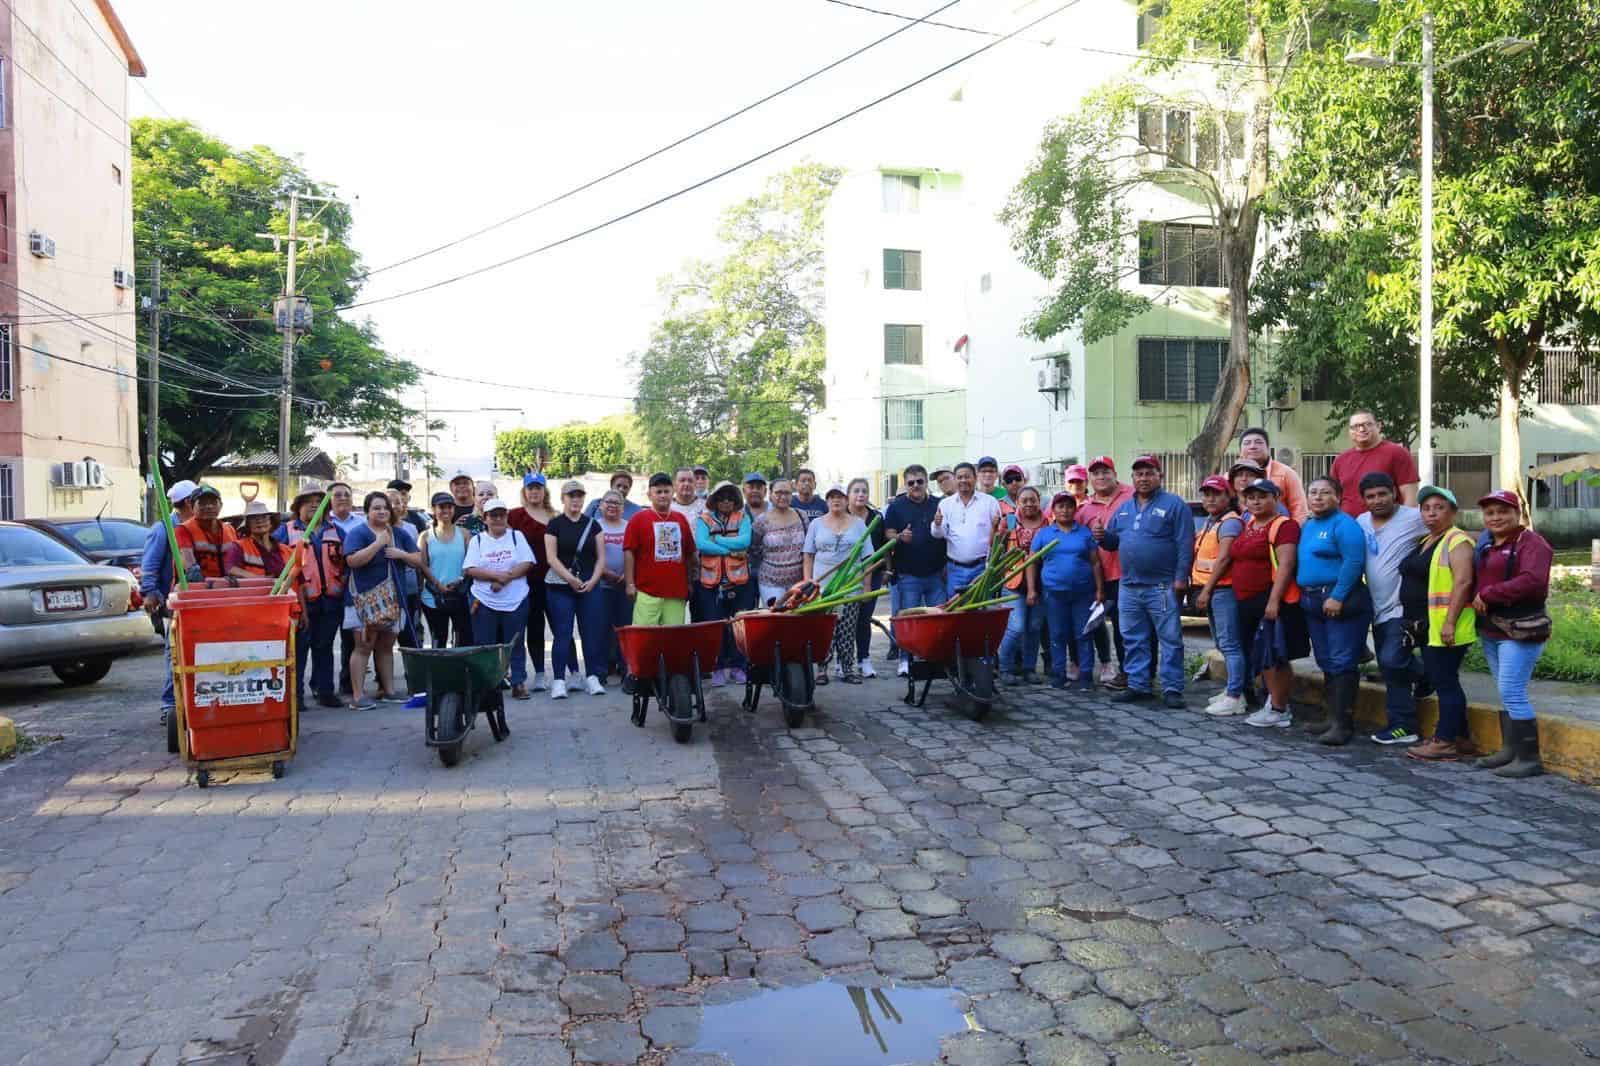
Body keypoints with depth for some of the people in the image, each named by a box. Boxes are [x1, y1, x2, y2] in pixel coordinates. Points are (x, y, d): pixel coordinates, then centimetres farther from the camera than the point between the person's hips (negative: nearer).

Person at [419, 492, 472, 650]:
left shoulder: (464, 534, 7)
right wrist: (438, 585, -14)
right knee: (438, 642, 8)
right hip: (434, 597, 0)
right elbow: (422, 566, -1)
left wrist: (460, 579, -14)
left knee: (465, 640, -2)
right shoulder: (426, 536, 5)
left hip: (460, 596, 0)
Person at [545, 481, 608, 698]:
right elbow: (551, 557, -5)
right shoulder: (554, 525, 3)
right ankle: (559, 680, 1)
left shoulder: (593, 525, 10)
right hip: (559, 586, -2)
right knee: (562, 634, -2)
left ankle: (593, 677, 10)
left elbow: (601, 557, 7)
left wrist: (593, 580, -7)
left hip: (590, 587, 2)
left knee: (592, 632, 2)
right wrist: (570, 578, -14)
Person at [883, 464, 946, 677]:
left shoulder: (939, 505, 11)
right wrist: (900, 538, -21)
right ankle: (905, 659, 9)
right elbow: (888, 536, -1)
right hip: (907, 575, -2)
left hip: (936, 574, 2)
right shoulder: (896, 506, 4)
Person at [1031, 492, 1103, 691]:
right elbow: (1032, 563, 7)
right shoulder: (1043, 534, 7)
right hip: (1054, 592, 0)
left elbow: (1095, 563, 7)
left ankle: (1086, 676, 7)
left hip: (1083, 592, 0)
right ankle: (1058, 675, 15)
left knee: (1084, 635, 1)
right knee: (1057, 635, 6)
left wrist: (1099, 589, 2)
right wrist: (1031, 589, 0)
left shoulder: (1085, 533, 7)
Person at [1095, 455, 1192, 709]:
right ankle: (1138, 685, 19)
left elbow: (1185, 544, -9)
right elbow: (1114, 540, 23)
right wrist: (1103, 537, -1)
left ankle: (1172, 689, 4)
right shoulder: (1123, 508, 16)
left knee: (1170, 640, -2)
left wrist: (1181, 578, -16)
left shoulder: (1174, 504, -3)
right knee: (1134, 640, 11)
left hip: (1162, 588, -6)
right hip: (1128, 587, 6)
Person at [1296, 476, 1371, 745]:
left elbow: (1354, 562, -19)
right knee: (1326, 663, 13)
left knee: (1342, 663, -7)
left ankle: (1342, 723, -5)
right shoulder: (1307, 526, 17)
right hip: (1312, 602, 9)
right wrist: (1304, 596, 12)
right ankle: (1333, 717, 20)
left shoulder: (1344, 525, -10)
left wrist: (1337, 597, -22)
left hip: (1341, 602, -9)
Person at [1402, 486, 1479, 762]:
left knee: (1444, 681, -5)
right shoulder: (1424, 543, 19)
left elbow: (1463, 582, -19)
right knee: (1442, 681, 14)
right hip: (1426, 627, 9)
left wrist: (1450, 622, -24)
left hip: (1444, 628, -9)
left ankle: (1445, 742, -1)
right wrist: (1413, 624, 20)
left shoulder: (1457, 542, -9)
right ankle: (1461, 739, 22)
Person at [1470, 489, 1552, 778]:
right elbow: (1476, 579, 21)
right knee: (1507, 693, 13)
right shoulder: (1485, 543, 13)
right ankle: (1510, 750, 20)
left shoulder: (1531, 543, -10)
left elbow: (1533, 581, -24)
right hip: (1490, 630, 8)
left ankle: (1529, 758, -2)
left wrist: (1487, 595, -18)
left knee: (1512, 692, -10)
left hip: (1520, 631, -8)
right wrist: (1476, 600, 1)